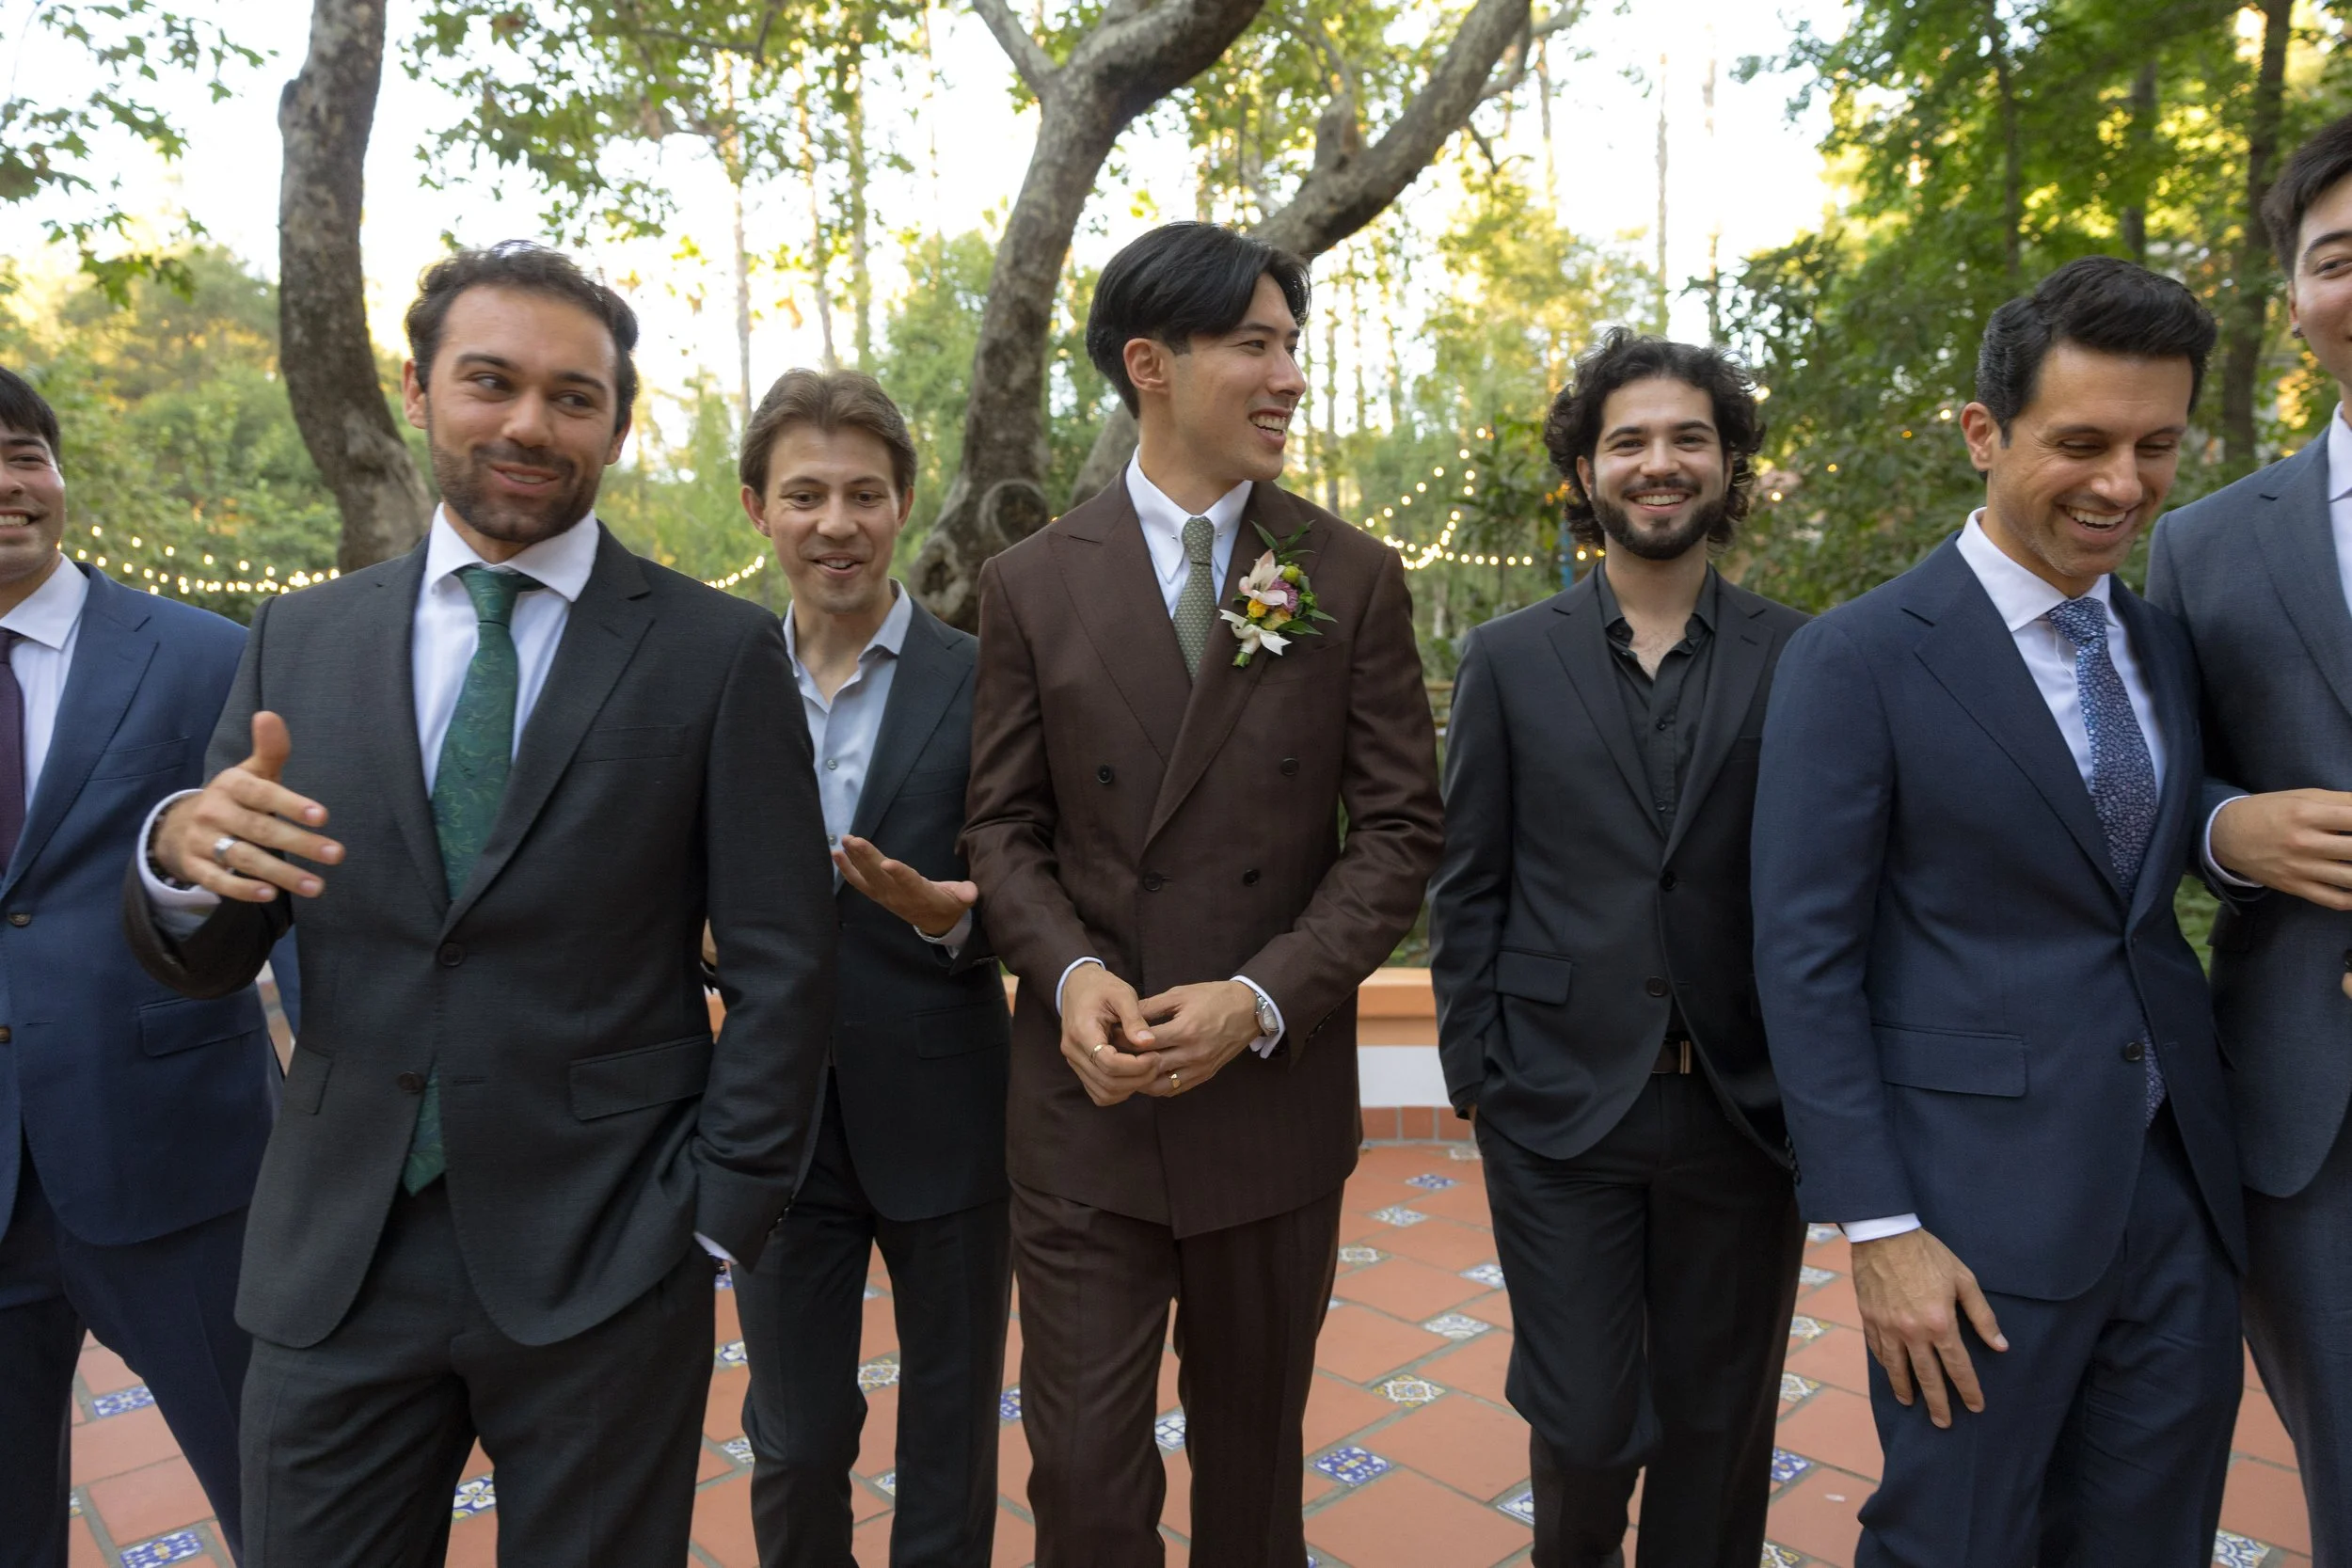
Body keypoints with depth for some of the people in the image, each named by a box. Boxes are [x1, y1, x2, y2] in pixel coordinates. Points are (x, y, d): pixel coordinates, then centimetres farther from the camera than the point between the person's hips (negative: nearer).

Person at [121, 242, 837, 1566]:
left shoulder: (721, 653, -6)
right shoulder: (301, 641, 5)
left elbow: (784, 969, -5)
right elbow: (202, 962, 7)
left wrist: (718, 1223, -7)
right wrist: (181, 858, -15)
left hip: (601, 1261, -2)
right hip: (334, 1261, 3)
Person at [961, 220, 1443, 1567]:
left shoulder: (1357, 580, -1)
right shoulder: (1033, 584, 0)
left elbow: (1399, 831, -3)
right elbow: (1006, 823, 4)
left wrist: (1261, 997, -15)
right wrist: (1069, 971, -15)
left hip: (1276, 1091, 1)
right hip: (1085, 1101, 0)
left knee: (1254, 1456, 18)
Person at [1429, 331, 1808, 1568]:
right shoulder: (1509, 660, 1)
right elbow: (1467, 886, 2)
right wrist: (1475, 1074, -1)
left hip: (1744, 1107, 1)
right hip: (1560, 1103, 0)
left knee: (1718, 1430, 13)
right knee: (1585, 1422, 6)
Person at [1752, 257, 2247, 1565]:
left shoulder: (2173, 650, 9)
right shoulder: (1860, 659, -11)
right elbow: (1806, 957, -13)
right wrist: (1879, 1228, -15)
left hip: (2183, 1194, 6)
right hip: (1981, 1206, -6)